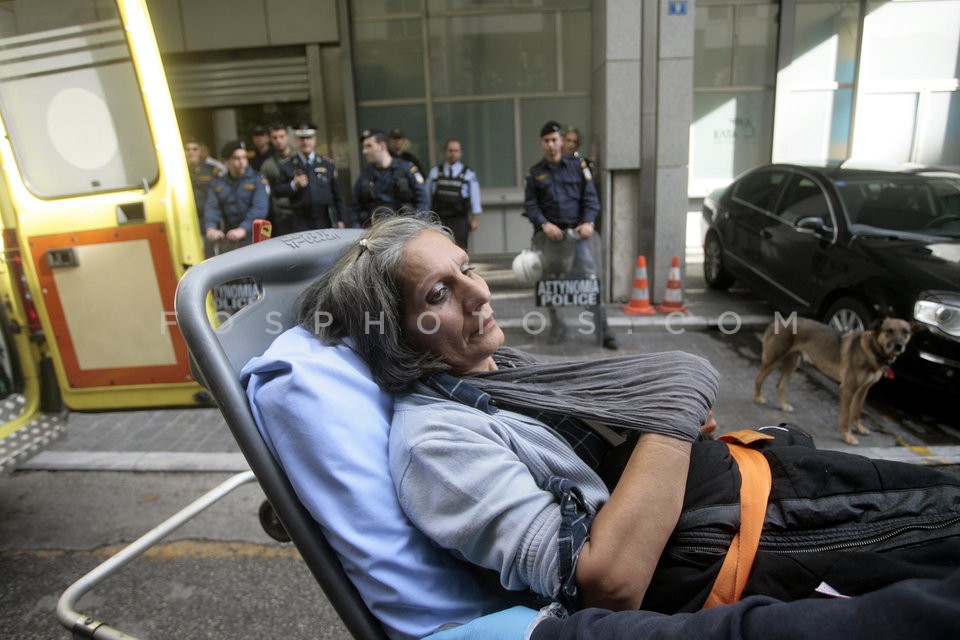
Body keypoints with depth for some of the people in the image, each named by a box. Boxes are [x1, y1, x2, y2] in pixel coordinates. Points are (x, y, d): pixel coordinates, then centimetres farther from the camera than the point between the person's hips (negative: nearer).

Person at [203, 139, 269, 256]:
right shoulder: (218, 183, 12)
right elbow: (211, 207, -1)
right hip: (226, 239, 4)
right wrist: (211, 228, -22)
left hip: (251, 237, -4)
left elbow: (260, 208, -16)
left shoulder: (257, 180, -2)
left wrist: (243, 229, -32)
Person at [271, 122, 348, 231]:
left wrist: (341, 220, 3)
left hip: (326, 221, 1)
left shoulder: (328, 164, 8)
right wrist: (293, 185, -14)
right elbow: (277, 190, 3)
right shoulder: (287, 166, 6)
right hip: (301, 223, -1)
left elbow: (338, 195, 8)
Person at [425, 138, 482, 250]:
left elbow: (474, 198, 6)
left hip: (459, 220, -1)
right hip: (438, 218, 1)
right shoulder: (434, 172, 7)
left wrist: (474, 219, 4)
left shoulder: (469, 174, 4)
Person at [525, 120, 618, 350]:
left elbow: (591, 198, 5)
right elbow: (530, 205, 5)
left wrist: (588, 222, -12)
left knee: (590, 277, -10)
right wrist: (544, 224, -13)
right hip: (550, 234, 1)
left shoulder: (578, 167, 11)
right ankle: (557, 329, 14)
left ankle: (602, 330, -5)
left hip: (578, 232, -1)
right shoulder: (534, 173, 12)